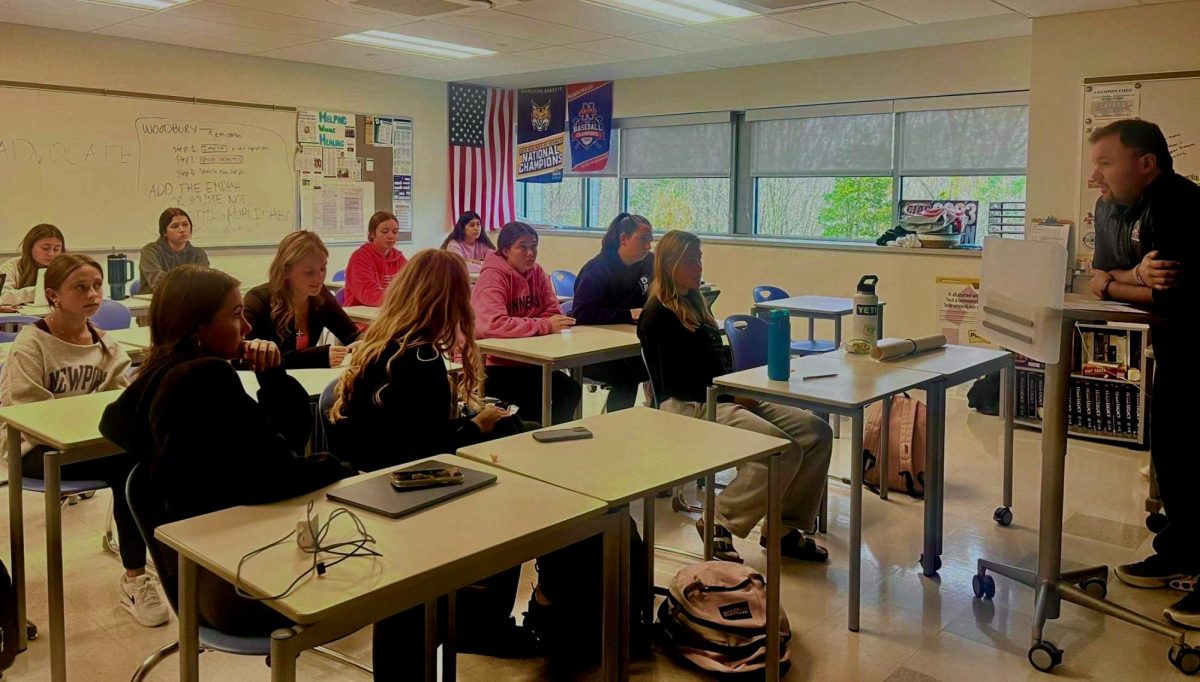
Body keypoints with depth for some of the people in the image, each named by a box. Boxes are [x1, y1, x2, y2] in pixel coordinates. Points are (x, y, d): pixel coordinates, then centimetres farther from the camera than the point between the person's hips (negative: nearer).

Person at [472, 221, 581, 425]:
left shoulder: (537, 272, 3)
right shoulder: (493, 277, -18)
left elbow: (553, 313, 2)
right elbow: (491, 325, -33)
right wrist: (545, 326, -30)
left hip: (525, 360, 7)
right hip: (492, 364, -6)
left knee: (570, 389, -12)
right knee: (536, 398, -24)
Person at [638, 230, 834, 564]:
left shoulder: (693, 303, 19)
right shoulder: (659, 315, -8)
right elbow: (672, 383, -13)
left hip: (724, 397, 9)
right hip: (690, 408, -9)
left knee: (817, 433, -7)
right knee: (784, 449, -27)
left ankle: (783, 527, 0)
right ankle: (718, 523, -12)